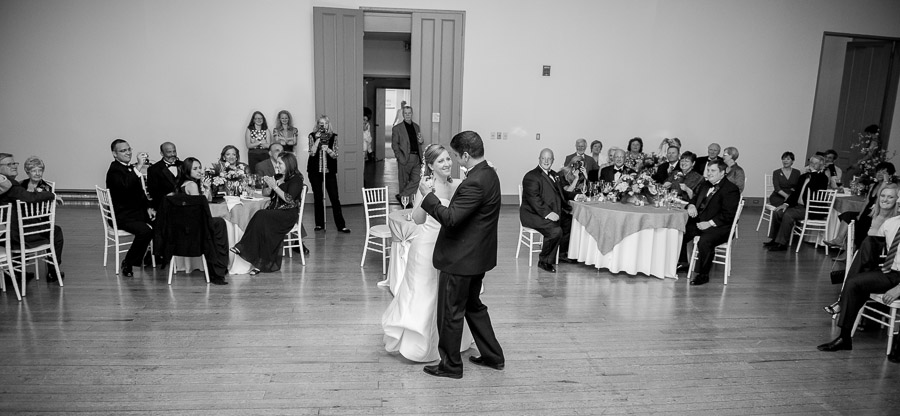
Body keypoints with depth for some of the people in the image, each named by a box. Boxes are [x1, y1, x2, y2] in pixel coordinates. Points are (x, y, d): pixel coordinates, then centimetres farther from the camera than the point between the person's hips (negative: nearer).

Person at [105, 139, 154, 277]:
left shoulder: (131, 168, 15)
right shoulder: (114, 170, -13)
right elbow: (125, 185, -35)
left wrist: (148, 208, 7)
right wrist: (139, 166, -36)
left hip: (138, 211, 9)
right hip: (122, 216, -9)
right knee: (145, 231, -31)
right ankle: (128, 264, -13)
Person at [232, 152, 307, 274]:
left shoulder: (296, 179, -4)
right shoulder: (280, 178, 19)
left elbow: (289, 199, -16)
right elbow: (273, 197, 23)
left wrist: (274, 186, -14)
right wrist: (269, 185, 7)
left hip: (288, 214, -6)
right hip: (276, 212, 6)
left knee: (261, 216, -30)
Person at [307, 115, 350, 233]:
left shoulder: (333, 136, 3)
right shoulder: (312, 136, 3)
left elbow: (335, 155, -4)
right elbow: (312, 153, -9)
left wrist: (328, 150, -23)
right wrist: (318, 139, -15)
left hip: (330, 170, -1)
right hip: (315, 170, 1)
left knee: (335, 197, -5)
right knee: (317, 197, 6)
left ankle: (341, 225, -3)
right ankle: (319, 224, 17)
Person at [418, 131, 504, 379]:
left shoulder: (475, 183, -26)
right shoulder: (489, 174, 6)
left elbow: (450, 218, -29)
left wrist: (428, 195, -20)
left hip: (461, 259, -10)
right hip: (477, 255, 10)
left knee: (450, 312, 6)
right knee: (473, 305, 24)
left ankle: (451, 365, 22)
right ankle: (493, 356, 34)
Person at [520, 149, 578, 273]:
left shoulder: (554, 175, 18)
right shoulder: (531, 176, -11)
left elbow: (561, 193, 28)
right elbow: (533, 198, -22)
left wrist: (574, 196, 11)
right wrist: (547, 213, -31)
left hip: (553, 213, 9)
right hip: (534, 215, -9)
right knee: (556, 230, -28)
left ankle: (563, 253, 26)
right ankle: (544, 261, -10)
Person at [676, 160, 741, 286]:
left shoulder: (731, 189, -10)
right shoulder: (705, 184, 17)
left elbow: (728, 215, -16)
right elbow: (695, 198, 26)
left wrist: (709, 223, -24)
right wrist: (691, 205, 1)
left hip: (719, 227, -8)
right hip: (699, 222, 8)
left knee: (704, 241, -34)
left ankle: (703, 274, -19)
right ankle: (682, 263, 15)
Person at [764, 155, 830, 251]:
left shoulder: (823, 178, -4)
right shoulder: (804, 176, 18)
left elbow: (813, 187, -24)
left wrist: (813, 172, -13)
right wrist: (786, 203, 4)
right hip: (797, 205, 8)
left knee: (788, 214, -29)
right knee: (777, 212, -8)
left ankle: (782, 243, -23)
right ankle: (775, 239, 1)